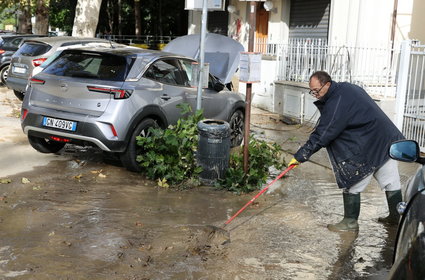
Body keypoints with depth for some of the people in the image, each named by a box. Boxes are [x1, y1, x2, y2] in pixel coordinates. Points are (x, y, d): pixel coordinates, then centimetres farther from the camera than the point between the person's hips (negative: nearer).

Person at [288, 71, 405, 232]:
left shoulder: (337, 103, -22)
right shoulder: (347, 88, 8)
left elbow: (322, 135, -22)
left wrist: (300, 156, -18)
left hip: (365, 148, -10)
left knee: (351, 183, 2)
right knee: (391, 182, 16)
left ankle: (350, 222, 10)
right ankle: (396, 217, 29)